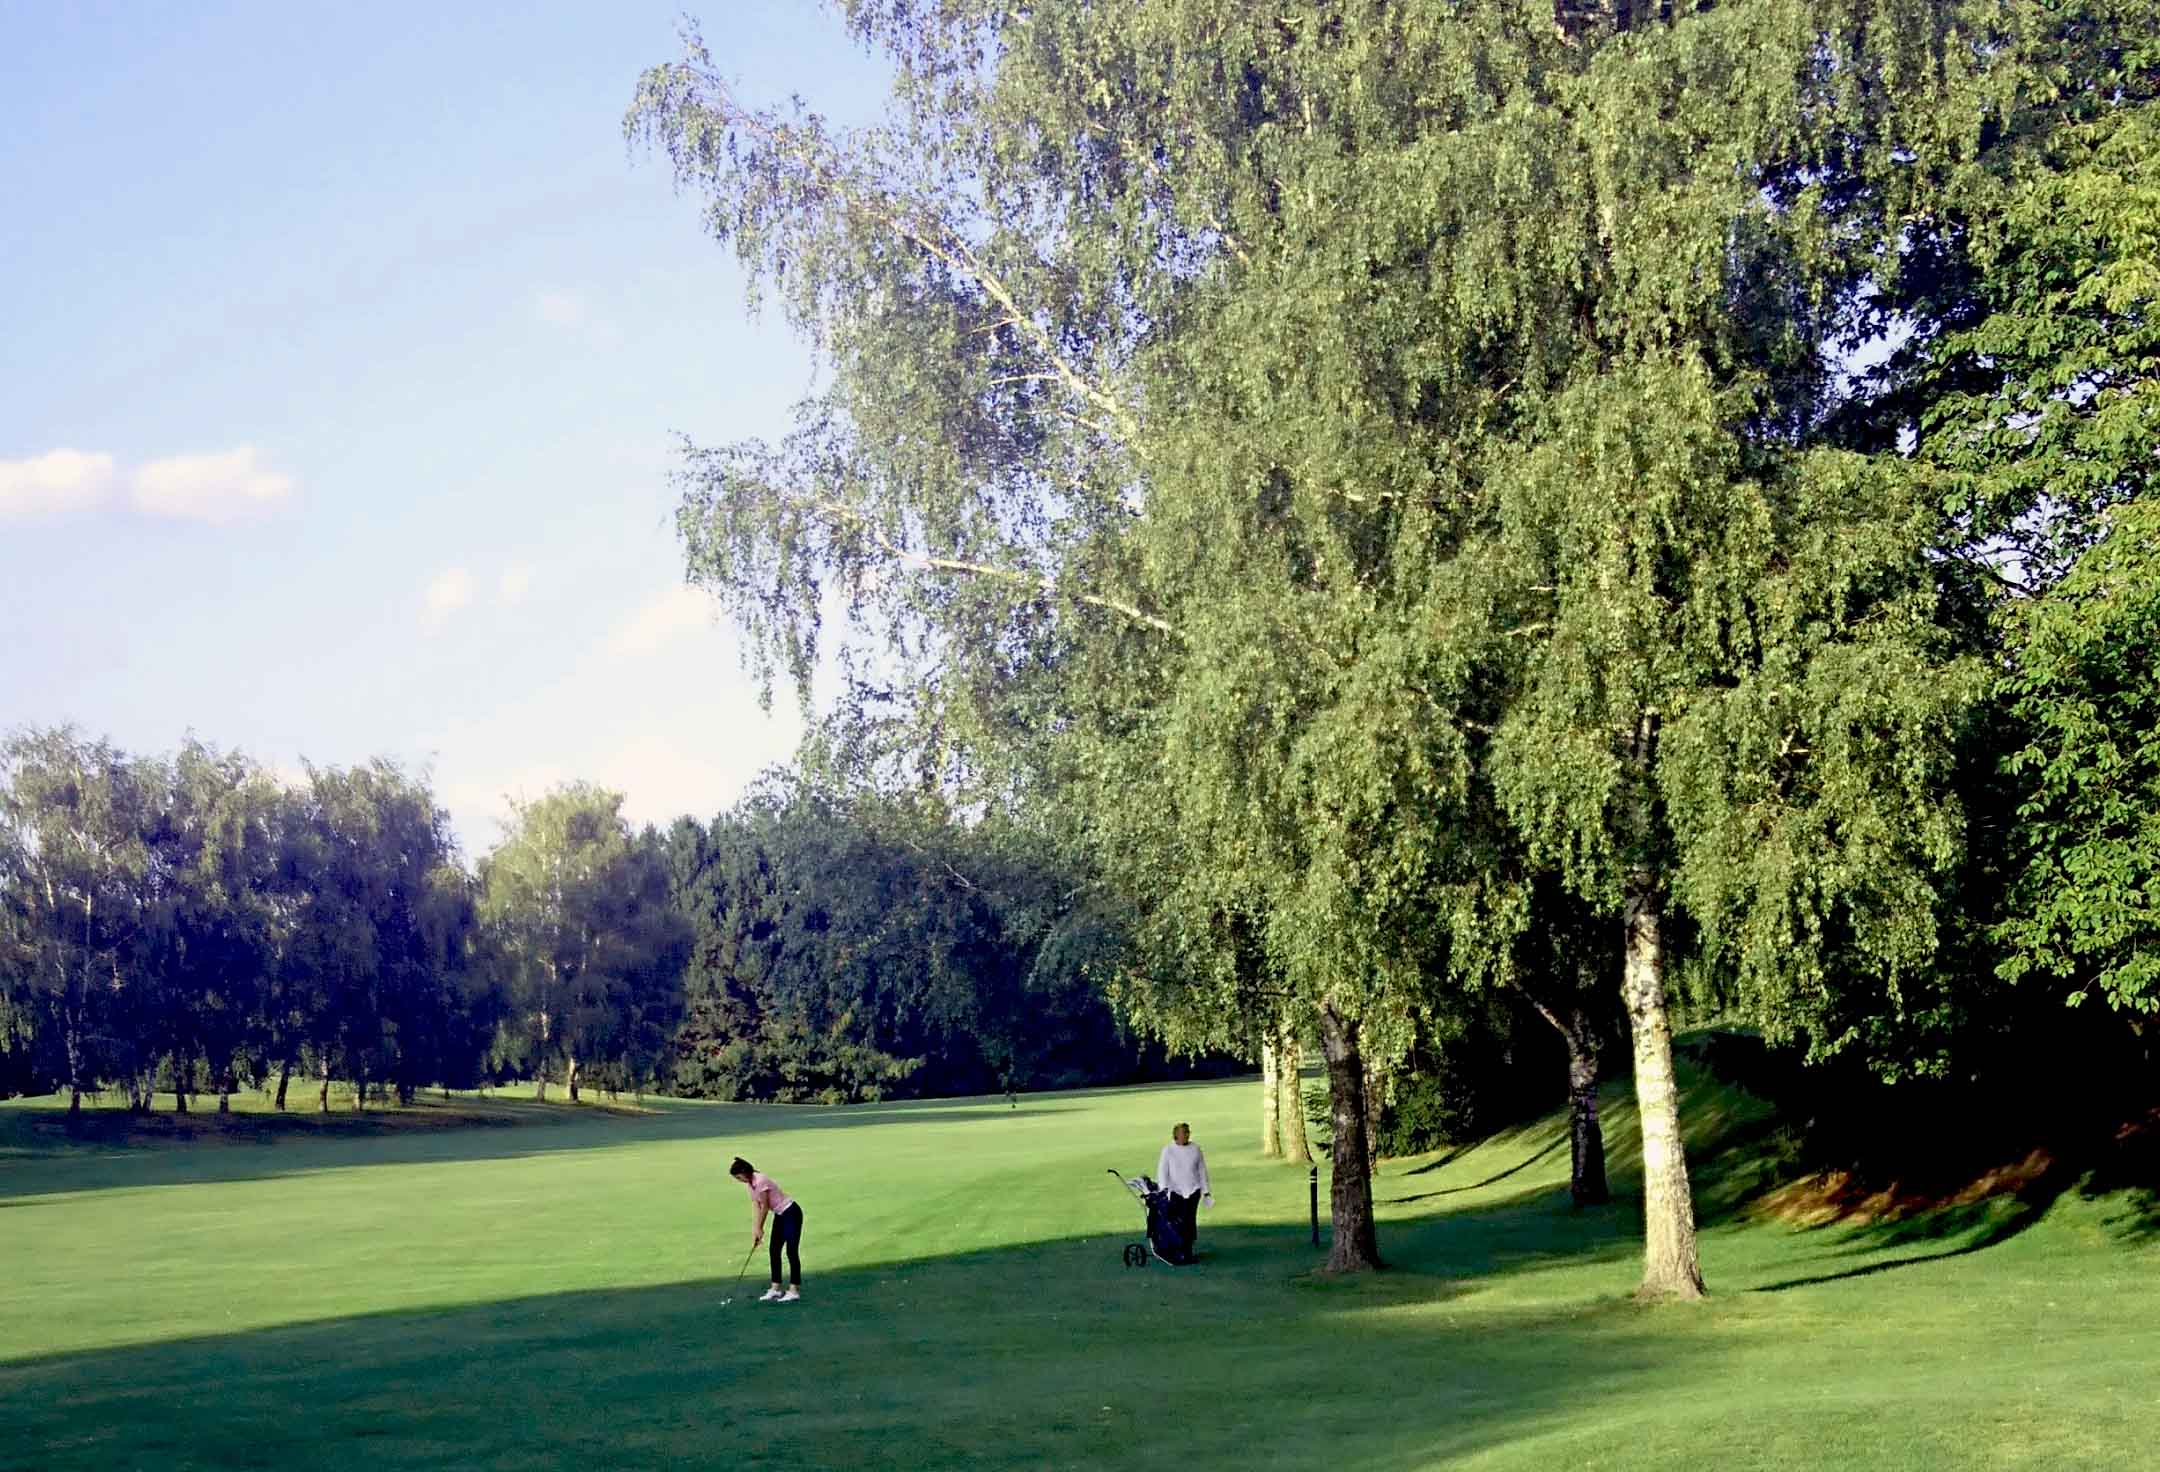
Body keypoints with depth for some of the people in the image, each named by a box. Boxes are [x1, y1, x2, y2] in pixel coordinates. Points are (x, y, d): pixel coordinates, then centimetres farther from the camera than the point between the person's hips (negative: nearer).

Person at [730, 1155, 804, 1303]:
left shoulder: (761, 1181, -24)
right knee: (774, 1251, 8)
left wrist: (759, 1229, -9)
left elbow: (764, 1207, -19)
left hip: (791, 1213, -10)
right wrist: (754, 1231, -3)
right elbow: (755, 1207, 3)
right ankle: (776, 1288, 13)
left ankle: (794, 1290, -5)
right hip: (779, 1215, 10)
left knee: (791, 1251, -7)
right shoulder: (751, 1184, 3)